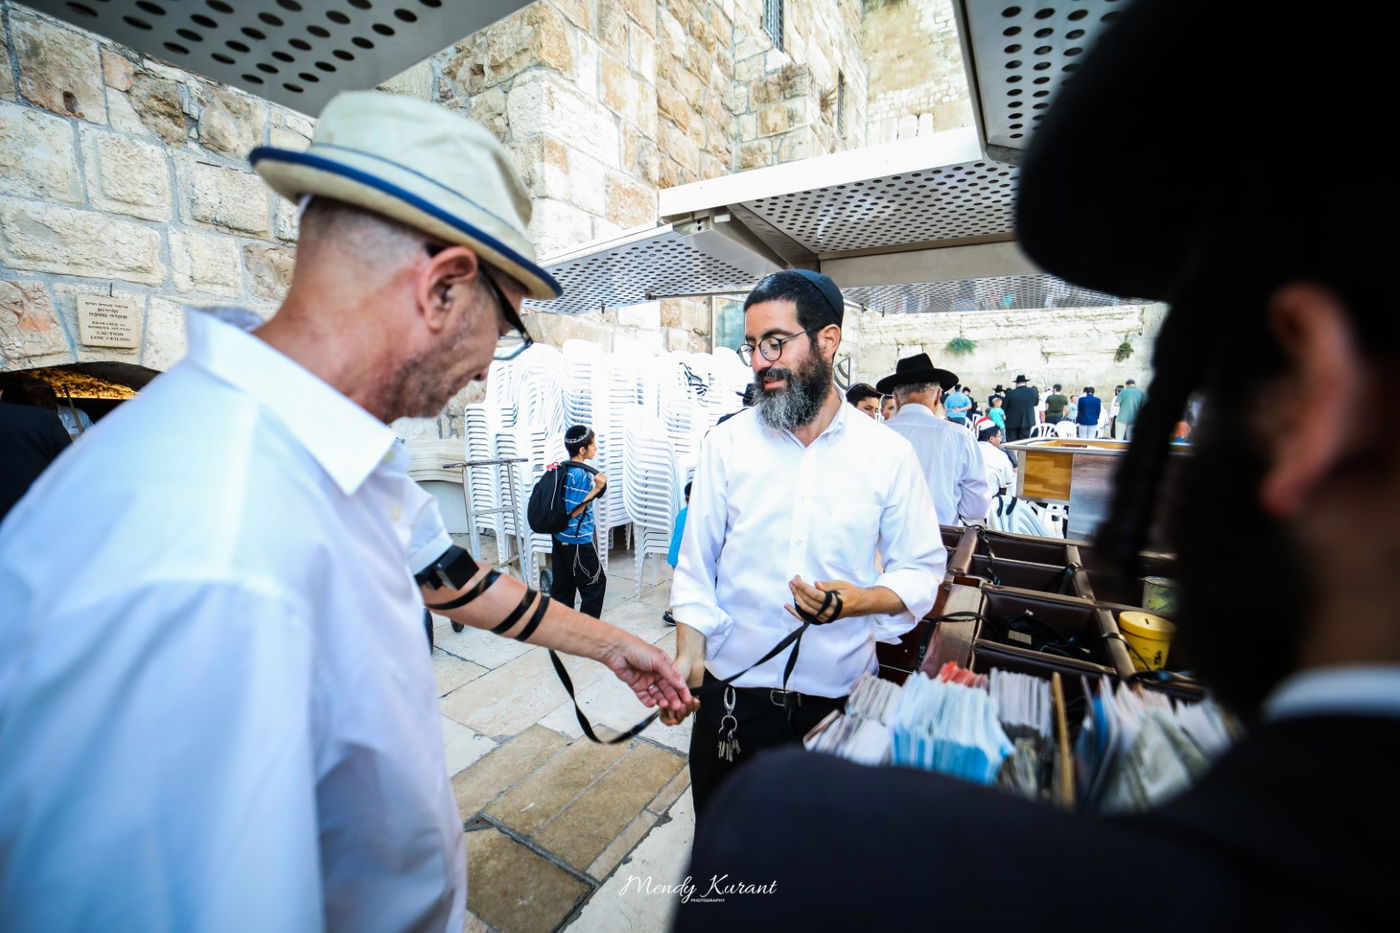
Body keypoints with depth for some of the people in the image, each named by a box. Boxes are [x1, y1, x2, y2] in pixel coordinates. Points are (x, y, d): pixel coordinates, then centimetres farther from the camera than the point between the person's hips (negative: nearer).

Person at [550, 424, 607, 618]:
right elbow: (574, 511, -22)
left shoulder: (561, 468, 6)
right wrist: (596, 490, -21)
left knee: (562, 585, 16)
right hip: (578, 540, -9)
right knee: (596, 583, 6)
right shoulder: (582, 473, -21)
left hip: (560, 536, 9)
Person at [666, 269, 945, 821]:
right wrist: (688, 653, -11)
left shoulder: (888, 453, -6)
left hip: (842, 693, 0)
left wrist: (860, 600, -19)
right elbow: (697, 561, -2)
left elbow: (923, 568, 0)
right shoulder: (726, 443, -4)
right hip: (734, 686, 1)